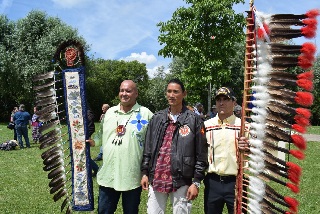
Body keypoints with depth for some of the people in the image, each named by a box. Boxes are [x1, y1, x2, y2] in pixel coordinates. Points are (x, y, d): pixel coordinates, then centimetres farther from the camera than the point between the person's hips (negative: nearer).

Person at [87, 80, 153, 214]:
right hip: (108, 175, 4)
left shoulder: (145, 114, -5)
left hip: (133, 177, -3)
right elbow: (102, 134, 21)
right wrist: (93, 141, 3)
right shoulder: (109, 112, 9)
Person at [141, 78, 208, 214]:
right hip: (156, 180, 4)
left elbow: (201, 154, -4)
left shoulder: (194, 120, -3)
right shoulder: (157, 118, 9)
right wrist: (145, 172, 9)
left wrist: (196, 182, -7)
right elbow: (148, 148, 13)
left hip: (181, 182, -3)